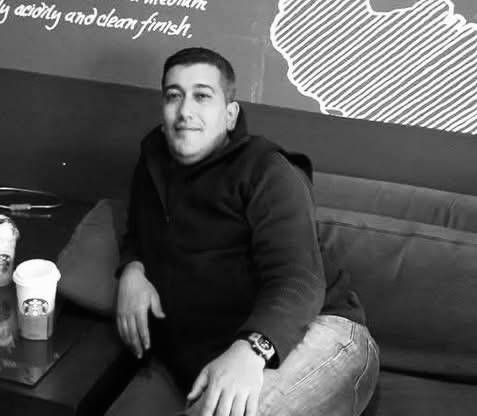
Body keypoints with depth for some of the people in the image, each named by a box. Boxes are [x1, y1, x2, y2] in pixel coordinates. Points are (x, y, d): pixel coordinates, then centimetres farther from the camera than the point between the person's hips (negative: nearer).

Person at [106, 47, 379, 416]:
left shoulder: (266, 171, -5)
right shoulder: (154, 164, 16)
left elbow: (298, 280, -18)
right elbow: (138, 235, 34)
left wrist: (251, 349, -38)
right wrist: (132, 269, 9)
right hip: (188, 363, 7)